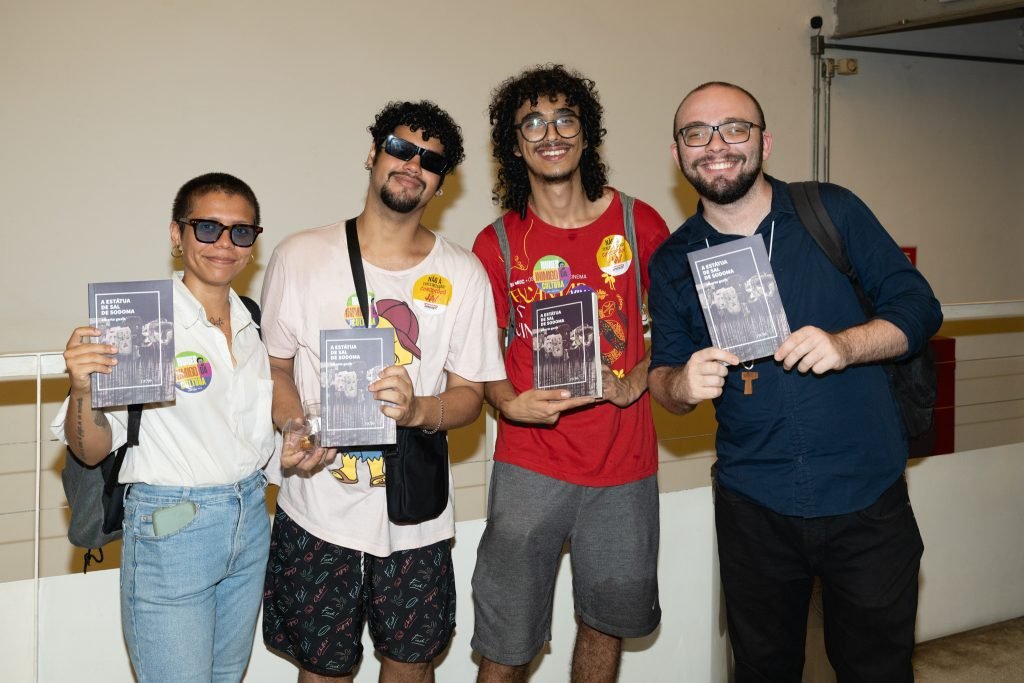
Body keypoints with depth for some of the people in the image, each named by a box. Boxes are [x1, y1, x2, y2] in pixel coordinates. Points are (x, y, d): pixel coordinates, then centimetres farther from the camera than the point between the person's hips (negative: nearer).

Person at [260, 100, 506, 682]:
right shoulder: (299, 257, -2)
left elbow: (469, 394, 1)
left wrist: (417, 410, -21)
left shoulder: (462, 275, -1)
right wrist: (294, 434, -15)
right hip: (318, 510, 0)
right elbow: (276, 365, 5)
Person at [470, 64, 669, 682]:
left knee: (609, 618, 17)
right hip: (531, 465, -1)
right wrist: (510, 403, -17)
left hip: (624, 463, 2)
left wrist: (636, 381, -5)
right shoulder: (497, 245, -2)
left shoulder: (638, 224, 0)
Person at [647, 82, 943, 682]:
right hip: (754, 511, 2)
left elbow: (919, 307, -2)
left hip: (867, 499, -1)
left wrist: (844, 345, -22)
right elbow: (663, 378, 6)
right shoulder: (674, 262, 3)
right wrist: (682, 384, -18)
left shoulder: (833, 211, -3)